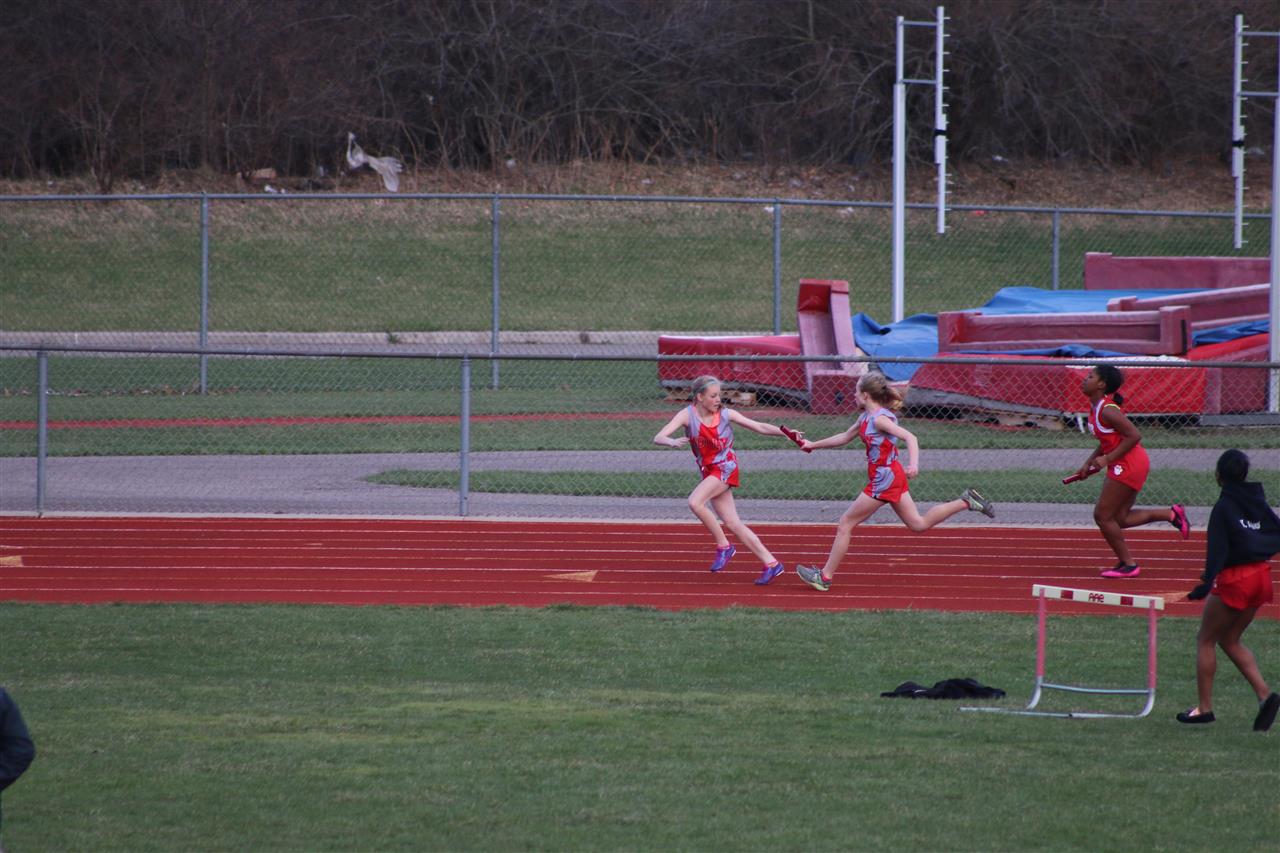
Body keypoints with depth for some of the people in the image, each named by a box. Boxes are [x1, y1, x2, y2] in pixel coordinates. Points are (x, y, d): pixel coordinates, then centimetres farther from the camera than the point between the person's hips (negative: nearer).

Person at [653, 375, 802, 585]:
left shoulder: (726, 414, -7)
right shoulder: (688, 415, -6)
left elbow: (760, 427, -2)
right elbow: (658, 438, -14)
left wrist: (786, 433, -16)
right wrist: (673, 442, -37)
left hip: (725, 467, -4)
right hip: (708, 471, 4)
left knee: (695, 501, -27)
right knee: (732, 523, 1)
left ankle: (723, 546, -13)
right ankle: (770, 563, 6)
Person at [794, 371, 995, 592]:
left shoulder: (880, 419, -18)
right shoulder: (865, 418, 10)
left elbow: (910, 437, -28)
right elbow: (845, 437, 25)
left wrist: (913, 464, -44)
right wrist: (813, 445, 25)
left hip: (885, 479, -10)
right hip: (892, 476, 10)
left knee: (845, 524, -2)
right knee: (918, 524, 14)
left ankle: (825, 577, 4)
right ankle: (966, 502, 10)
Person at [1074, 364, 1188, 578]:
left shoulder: (1107, 411, -21)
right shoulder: (1095, 407, 10)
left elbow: (1134, 436, -23)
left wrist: (1107, 459, -21)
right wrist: (1089, 463, 11)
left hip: (1129, 465, -10)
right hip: (1125, 465, 10)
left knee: (1103, 516, -2)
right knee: (1119, 519, 12)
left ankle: (1128, 565, 8)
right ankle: (1172, 514, 15)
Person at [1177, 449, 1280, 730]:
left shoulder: (1224, 508, -12)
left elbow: (1217, 550, -21)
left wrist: (1206, 584, -26)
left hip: (1234, 580, -7)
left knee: (1206, 640, 9)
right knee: (1230, 640, 19)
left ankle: (1204, 707, 10)